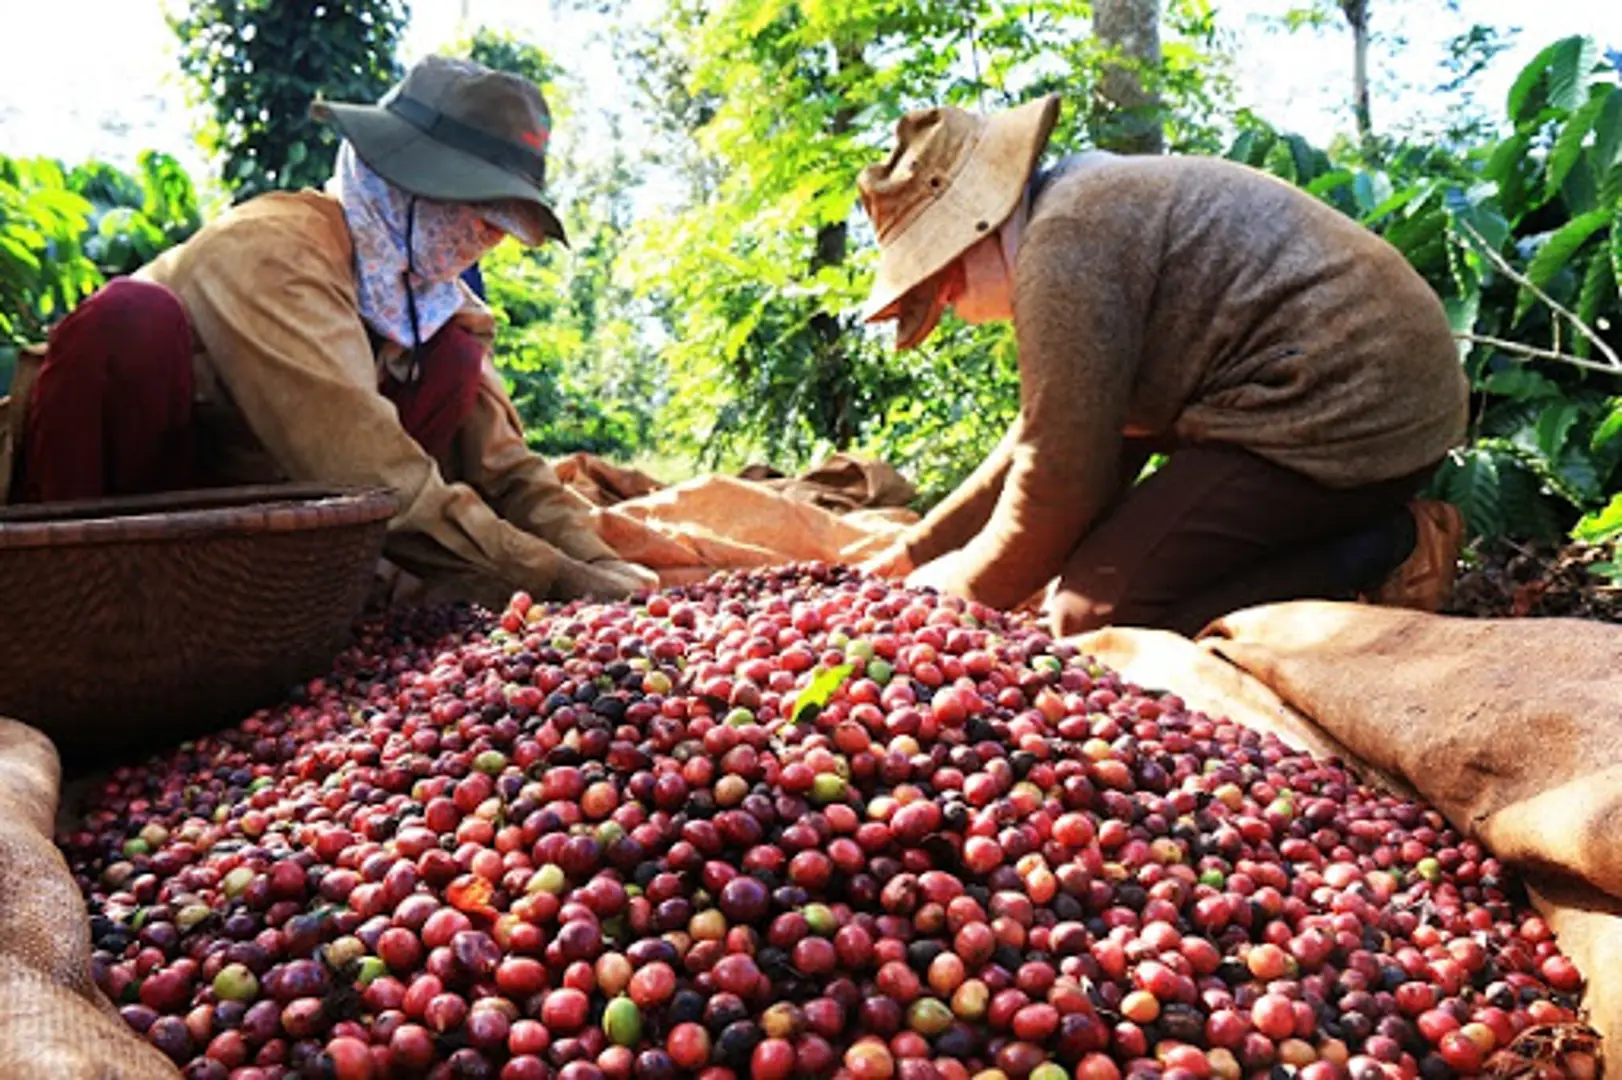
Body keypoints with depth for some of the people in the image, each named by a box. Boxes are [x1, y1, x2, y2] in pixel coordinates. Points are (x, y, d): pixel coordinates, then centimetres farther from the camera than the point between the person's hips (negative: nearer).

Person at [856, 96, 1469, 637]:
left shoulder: (1062, 250, -15)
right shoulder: (1090, 210, 19)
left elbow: (1062, 476, -16)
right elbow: (1046, 437, 21)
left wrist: (958, 590, 1)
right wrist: (914, 555, 20)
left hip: (1346, 417, -11)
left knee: (1093, 613, -12)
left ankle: (1381, 555, -9)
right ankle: (1376, 529, 9)